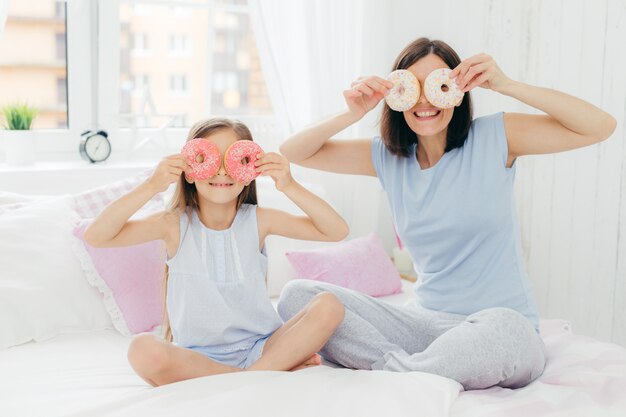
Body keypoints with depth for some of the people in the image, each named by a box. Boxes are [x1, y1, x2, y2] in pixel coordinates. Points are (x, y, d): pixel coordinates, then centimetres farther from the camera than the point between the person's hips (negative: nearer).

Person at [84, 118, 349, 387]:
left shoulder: (257, 220, 0)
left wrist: (290, 187, -18)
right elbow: (96, 237, -14)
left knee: (328, 305, -19)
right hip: (197, 358, -1)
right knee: (143, 349, -33)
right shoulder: (176, 224, -4)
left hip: (260, 349, 1)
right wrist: (152, 186, -23)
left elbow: (337, 231, -5)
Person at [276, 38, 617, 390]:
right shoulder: (386, 157, 7)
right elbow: (293, 153, 7)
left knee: (500, 328, -41)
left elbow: (601, 127, -9)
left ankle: (396, 373, -20)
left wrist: (506, 85, -16)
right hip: (426, 323, 4)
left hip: (503, 326, -3)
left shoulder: (493, 138, -3)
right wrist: (349, 116, -11)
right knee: (297, 295, -11)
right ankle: (405, 368, -21)